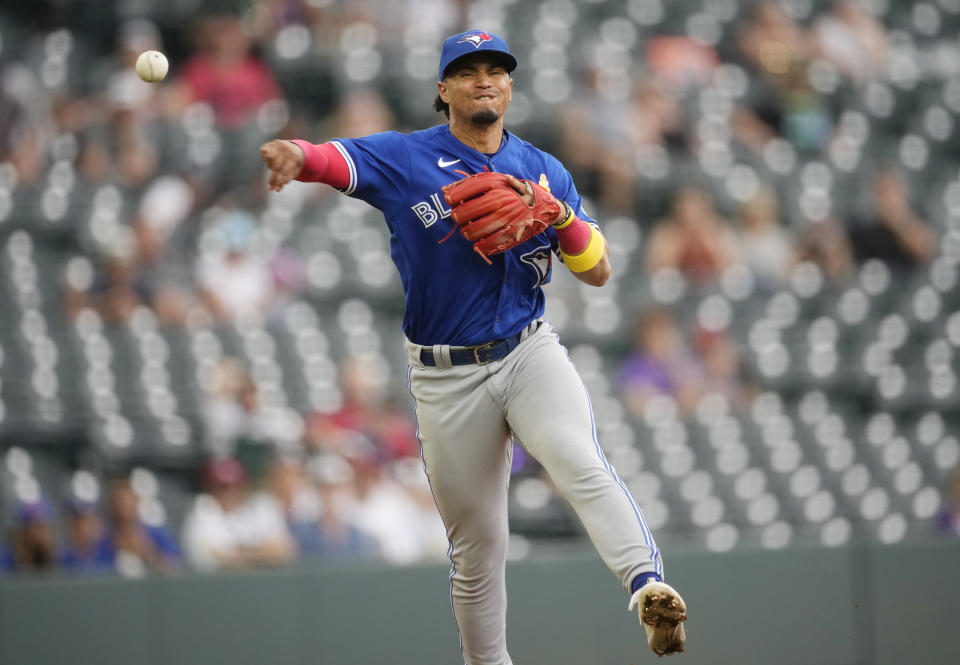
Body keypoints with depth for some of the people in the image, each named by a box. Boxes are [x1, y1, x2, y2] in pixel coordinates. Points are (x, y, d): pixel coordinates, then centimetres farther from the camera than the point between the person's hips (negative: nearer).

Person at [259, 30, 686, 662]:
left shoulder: (544, 170, 9)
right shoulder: (404, 157, 0)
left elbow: (598, 272, 8)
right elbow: (330, 159, -17)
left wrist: (556, 212, -11)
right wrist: (295, 153, -42)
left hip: (530, 352, 1)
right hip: (447, 379, 0)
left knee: (579, 461, -29)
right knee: (477, 545, 6)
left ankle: (650, 586, -46)